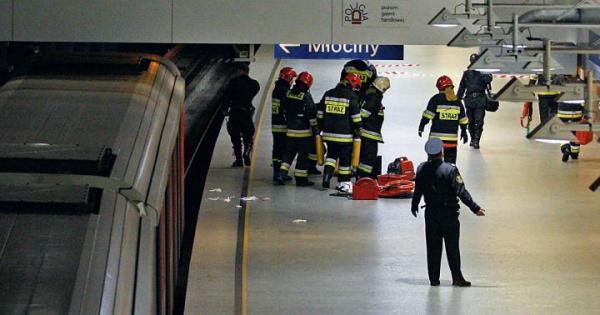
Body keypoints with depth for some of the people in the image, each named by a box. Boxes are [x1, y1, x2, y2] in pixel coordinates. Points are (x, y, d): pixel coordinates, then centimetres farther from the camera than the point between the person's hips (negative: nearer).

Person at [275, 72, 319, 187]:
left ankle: (281, 175, 6)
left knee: (289, 153, 15)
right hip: (304, 131, -6)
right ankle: (301, 179, 5)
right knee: (303, 155, 2)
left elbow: (284, 111, 14)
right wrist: (315, 129, -4)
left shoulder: (288, 94, 4)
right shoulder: (306, 97, -15)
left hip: (290, 130, 6)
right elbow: (311, 115, -13)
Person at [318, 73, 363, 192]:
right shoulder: (352, 97, -9)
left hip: (329, 133, 4)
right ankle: (343, 182, 13)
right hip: (345, 135, -4)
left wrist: (324, 127, 20)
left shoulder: (328, 94, 6)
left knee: (332, 154, 20)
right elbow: (356, 119, -8)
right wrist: (357, 132, 4)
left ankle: (327, 175, 2)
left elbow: (320, 115, 10)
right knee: (345, 158, 8)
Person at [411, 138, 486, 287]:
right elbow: (461, 192, -17)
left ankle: (434, 278, 13)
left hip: (430, 213, 3)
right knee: (452, 247, 4)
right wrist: (475, 208, -13)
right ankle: (457, 277, 4)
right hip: (449, 213, -3)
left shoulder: (422, 169, -3)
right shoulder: (450, 169, -15)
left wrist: (414, 206, 24)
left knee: (433, 247, 10)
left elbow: (417, 190, 6)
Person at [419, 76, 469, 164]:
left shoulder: (436, 99, -5)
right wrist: (464, 131, 23)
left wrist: (421, 126, -1)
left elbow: (428, 114, -9)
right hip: (452, 138, 4)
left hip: (437, 135, -4)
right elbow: (463, 119, 12)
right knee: (450, 159, 12)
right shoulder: (457, 101, 8)